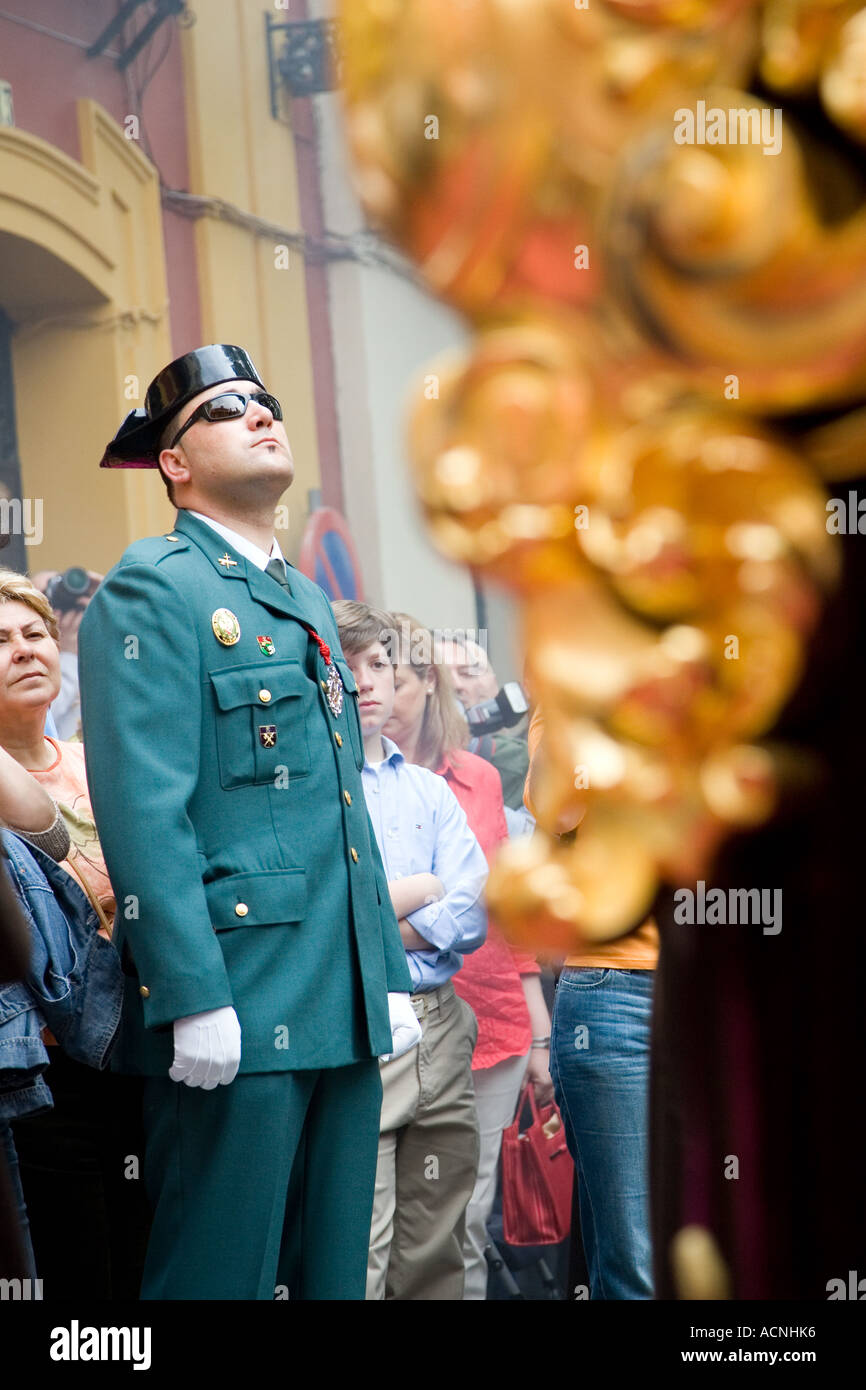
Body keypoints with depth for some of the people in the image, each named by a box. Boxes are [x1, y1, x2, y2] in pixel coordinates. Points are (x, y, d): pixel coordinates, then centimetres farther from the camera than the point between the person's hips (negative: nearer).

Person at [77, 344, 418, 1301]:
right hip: (235, 1011, -8)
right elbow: (144, 812, -15)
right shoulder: (152, 590, -6)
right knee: (219, 1276, -3)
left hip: (344, 1007, 8)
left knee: (333, 1273, 12)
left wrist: (392, 975, 16)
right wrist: (195, 1000, -21)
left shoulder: (308, 602, 21)